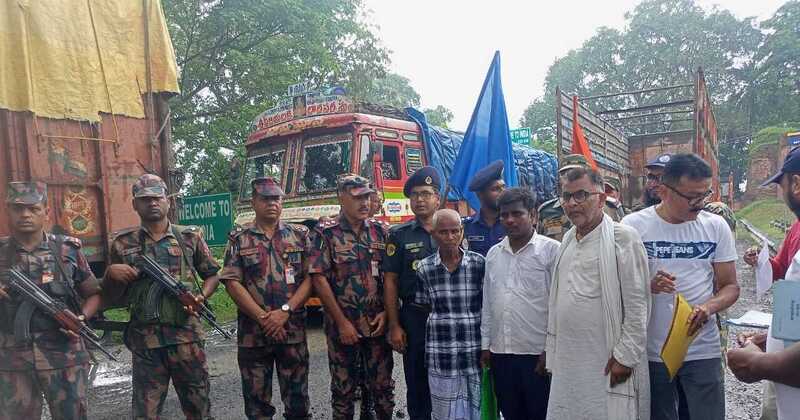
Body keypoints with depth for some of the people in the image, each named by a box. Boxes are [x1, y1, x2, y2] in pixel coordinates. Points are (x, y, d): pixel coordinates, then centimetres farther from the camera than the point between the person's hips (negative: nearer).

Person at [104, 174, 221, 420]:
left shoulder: (190, 237, 6)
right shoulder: (123, 244, 6)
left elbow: (212, 274, 13)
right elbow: (112, 296, 12)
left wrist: (201, 297, -6)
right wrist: (111, 274, -8)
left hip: (187, 337, 0)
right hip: (145, 342, 0)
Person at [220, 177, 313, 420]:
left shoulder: (300, 235, 5)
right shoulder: (239, 239, 3)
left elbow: (310, 278, -2)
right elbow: (232, 283, -5)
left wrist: (285, 311, -14)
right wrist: (263, 317, -13)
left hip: (293, 332, 0)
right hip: (252, 334, 0)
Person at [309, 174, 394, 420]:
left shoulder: (380, 232, 5)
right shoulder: (325, 233, -6)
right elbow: (319, 279, -10)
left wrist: (386, 313, -6)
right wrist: (342, 322, -12)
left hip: (378, 324, 3)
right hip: (342, 325, -3)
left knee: (382, 386, 11)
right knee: (343, 389, 10)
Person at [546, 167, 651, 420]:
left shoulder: (623, 237, -9)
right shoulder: (567, 240, 11)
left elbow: (638, 305, -12)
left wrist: (625, 356, -13)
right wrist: (553, 353, 15)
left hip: (607, 364, -6)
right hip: (567, 363, 6)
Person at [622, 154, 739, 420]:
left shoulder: (716, 226, 0)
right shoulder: (633, 225, -7)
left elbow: (730, 287, 4)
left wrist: (708, 307, -17)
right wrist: (647, 286, -23)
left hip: (703, 351, 1)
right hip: (651, 351, -1)